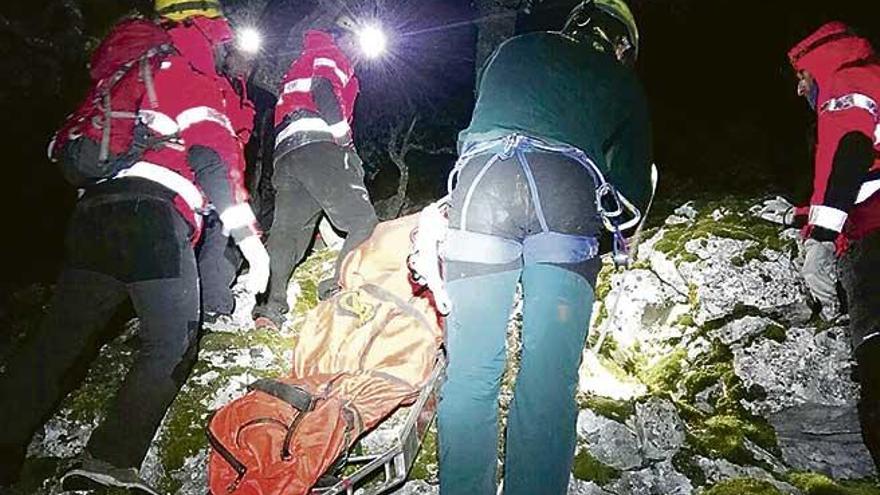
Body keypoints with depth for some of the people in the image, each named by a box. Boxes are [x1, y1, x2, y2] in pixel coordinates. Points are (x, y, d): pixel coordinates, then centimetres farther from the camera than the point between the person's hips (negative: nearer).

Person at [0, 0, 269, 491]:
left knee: (60, 339, 11)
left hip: (94, 211, 8)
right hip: (153, 216, -8)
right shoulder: (195, 81, 5)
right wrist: (248, 235, -12)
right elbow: (213, 155, -10)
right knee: (172, 345, 0)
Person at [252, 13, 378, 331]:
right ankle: (340, 293, -24)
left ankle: (269, 305, -7)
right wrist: (343, 133, -10)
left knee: (288, 229, 3)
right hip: (319, 146, -9)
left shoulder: (300, 64, 39)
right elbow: (324, 89, -10)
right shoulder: (330, 55, 12)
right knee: (363, 222, -12)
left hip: (284, 151, 9)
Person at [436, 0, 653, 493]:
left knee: (472, 370, 2)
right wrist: (619, 225, 44)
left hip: (483, 182, 1)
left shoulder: (515, 50, 32)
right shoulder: (624, 85, 27)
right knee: (550, 378, 3)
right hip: (568, 199, -1)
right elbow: (634, 181, 23)